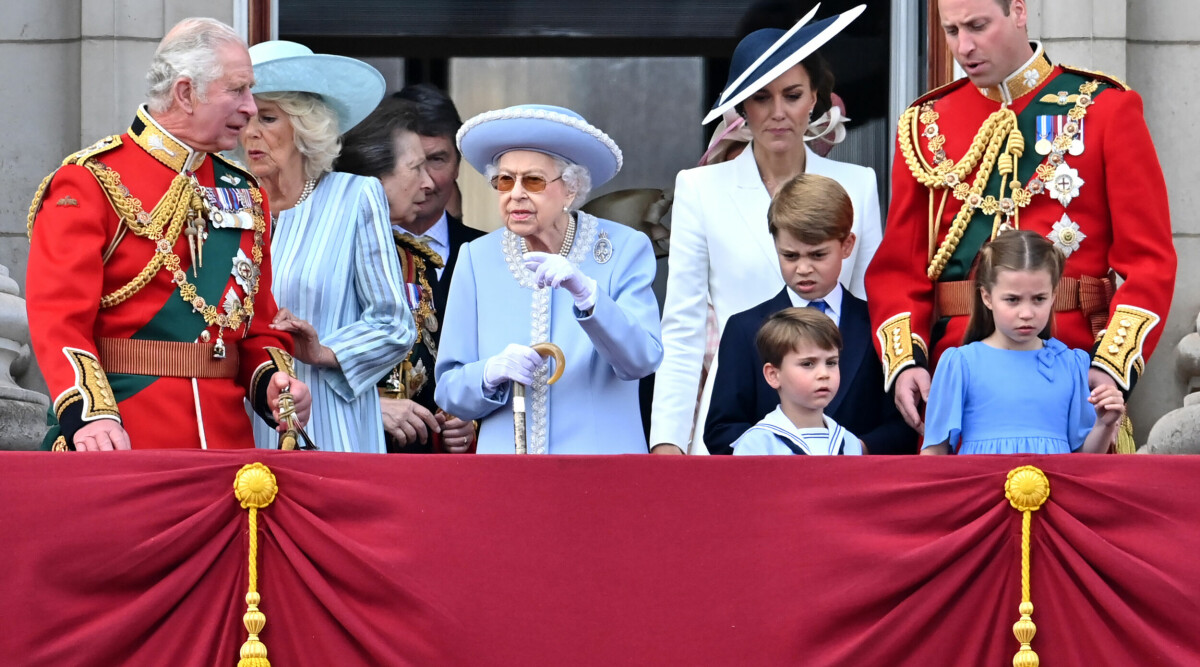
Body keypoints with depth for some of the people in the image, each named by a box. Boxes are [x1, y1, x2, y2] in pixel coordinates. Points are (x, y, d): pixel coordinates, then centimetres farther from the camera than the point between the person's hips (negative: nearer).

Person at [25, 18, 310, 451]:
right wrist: (90, 414, -29)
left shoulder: (245, 195, 16)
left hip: (227, 439, 6)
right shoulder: (92, 183, -4)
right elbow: (59, 316, -14)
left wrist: (272, 382, -4)